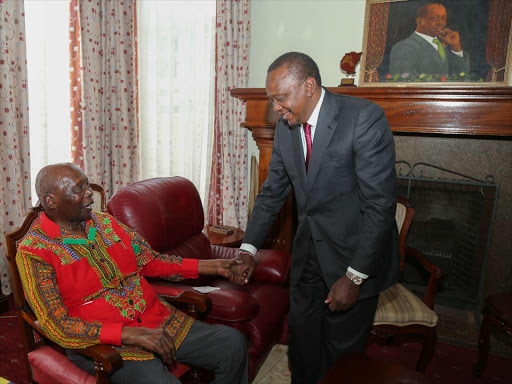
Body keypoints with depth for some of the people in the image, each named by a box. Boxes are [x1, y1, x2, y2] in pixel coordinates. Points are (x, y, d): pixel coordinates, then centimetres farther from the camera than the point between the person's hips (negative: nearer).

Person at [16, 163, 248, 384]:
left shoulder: (104, 222, 7)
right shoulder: (34, 252, -10)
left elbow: (151, 261, 12)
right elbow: (57, 327, -16)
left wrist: (210, 267, 4)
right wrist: (131, 334, -26)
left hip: (159, 322, 6)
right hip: (105, 344, -5)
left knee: (233, 344, -3)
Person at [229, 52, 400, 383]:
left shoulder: (365, 118, -20)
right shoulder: (286, 127, 0)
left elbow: (381, 204, -21)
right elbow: (272, 192, 7)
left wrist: (354, 277, -19)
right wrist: (249, 250, 0)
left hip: (355, 256, -5)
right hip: (308, 253, 6)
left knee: (342, 349, 11)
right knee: (302, 341, 20)